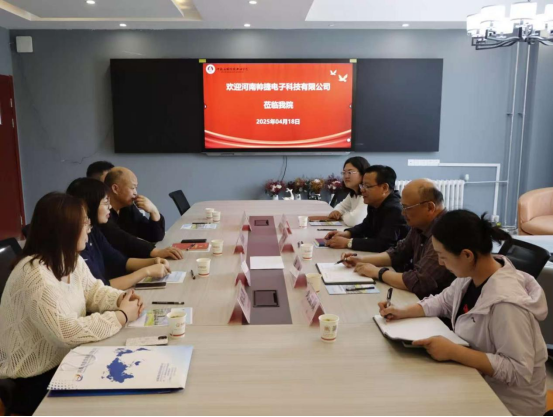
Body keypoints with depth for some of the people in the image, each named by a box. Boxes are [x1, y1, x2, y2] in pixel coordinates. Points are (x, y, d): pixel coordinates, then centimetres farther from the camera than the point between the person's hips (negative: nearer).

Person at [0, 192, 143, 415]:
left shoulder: (71, 260, 0)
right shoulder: (36, 275, -30)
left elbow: (93, 290, 9)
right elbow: (67, 332, -34)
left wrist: (121, 299, -12)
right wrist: (122, 316, -26)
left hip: (65, 359, 8)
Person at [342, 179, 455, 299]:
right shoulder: (421, 225, 2)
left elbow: (419, 282, -31)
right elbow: (397, 254, 16)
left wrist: (378, 272, -17)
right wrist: (362, 261, 3)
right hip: (418, 297, 7)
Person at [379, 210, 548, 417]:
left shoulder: (506, 303, -31)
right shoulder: (472, 275, -5)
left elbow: (519, 372, -30)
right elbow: (443, 301, 12)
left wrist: (453, 352, -32)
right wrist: (403, 312, -2)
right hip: (476, 380, 7)